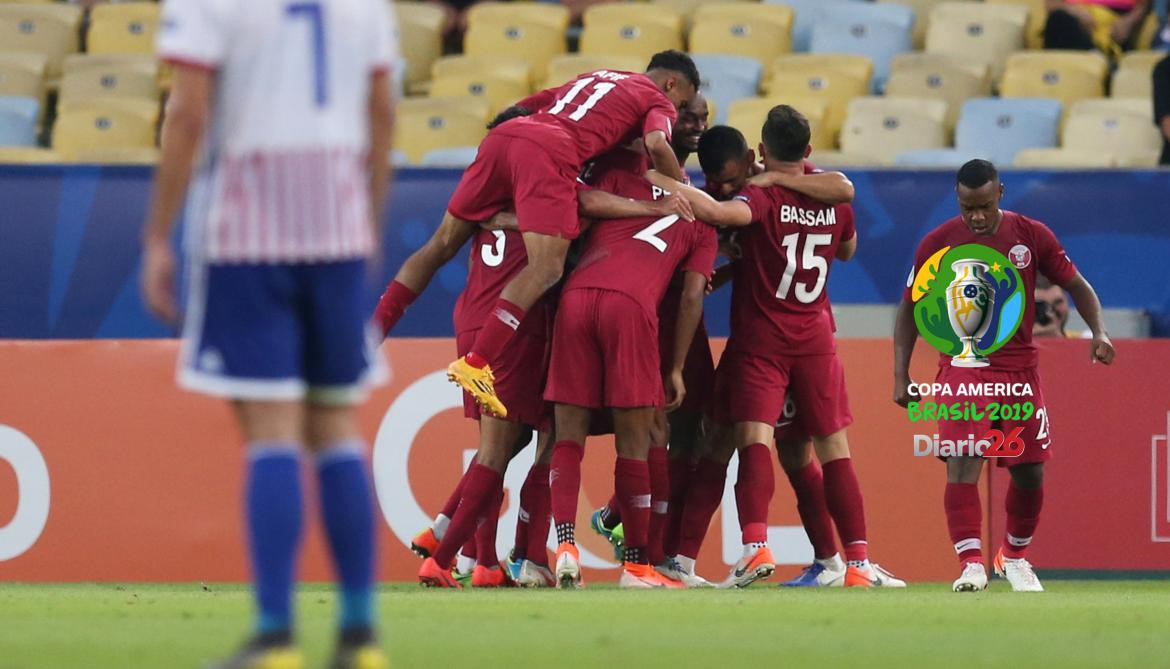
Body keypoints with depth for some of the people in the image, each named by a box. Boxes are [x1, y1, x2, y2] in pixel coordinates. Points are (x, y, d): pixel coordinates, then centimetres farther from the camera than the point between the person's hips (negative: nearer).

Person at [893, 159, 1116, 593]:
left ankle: (1015, 556, 29)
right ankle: (971, 563, -24)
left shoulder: (1032, 235, -1)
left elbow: (1077, 285, 8)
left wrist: (1098, 332, -9)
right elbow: (910, 308, 5)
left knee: (1030, 472, 6)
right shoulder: (937, 243, -4)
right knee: (962, 462, -20)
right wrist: (901, 375, -2)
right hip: (963, 366, -2)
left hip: (1020, 368, 2)